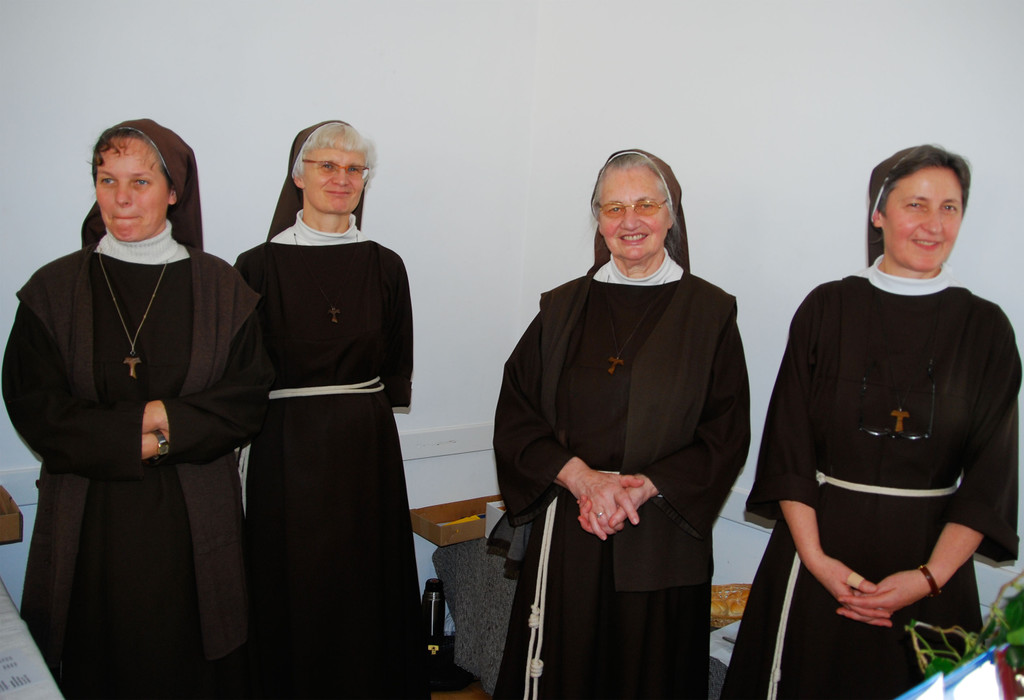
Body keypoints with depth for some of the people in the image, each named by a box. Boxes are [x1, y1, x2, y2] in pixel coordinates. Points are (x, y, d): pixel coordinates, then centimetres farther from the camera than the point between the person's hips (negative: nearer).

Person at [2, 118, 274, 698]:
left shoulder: (220, 287, 2)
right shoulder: (54, 290, 3)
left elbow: (249, 398, -2)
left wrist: (169, 419, -17)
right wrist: (137, 436, -14)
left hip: (193, 520, 0)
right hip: (91, 523, 1)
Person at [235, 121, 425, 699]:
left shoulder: (385, 266, 4)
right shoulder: (261, 265, -3)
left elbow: (398, 368, 9)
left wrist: (359, 406, 1)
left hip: (369, 447, 2)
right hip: (288, 449, -2)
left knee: (368, 585, 11)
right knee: (295, 593, 8)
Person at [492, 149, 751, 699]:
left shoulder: (709, 312, 1)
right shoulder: (562, 309, 7)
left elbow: (727, 434, -3)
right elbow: (514, 417, 2)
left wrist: (643, 487, -15)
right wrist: (580, 476, -14)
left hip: (661, 545, -1)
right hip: (566, 540, 2)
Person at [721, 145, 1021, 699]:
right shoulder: (827, 310, -2)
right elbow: (788, 446, -5)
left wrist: (930, 577, -13)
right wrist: (814, 557, -14)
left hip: (931, 555, 1)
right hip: (820, 545, 0)